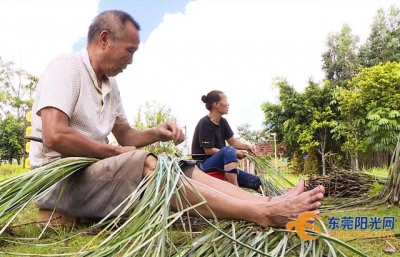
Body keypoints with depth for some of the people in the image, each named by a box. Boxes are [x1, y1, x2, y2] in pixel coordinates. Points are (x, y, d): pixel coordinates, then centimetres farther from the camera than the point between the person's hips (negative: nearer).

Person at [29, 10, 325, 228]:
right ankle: (263, 213, -36)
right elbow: (55, 137, -26)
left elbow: (125, 135, 19)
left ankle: (270, 203, -22)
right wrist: (114, 152, -14)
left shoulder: (109, 84, 14)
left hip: (93, 170, 8)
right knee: (147, 165, -32)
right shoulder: (66, 67, -13)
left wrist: (155, 133, -3)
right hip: (59, 178, -8)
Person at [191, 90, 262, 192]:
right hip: (204, 164, -8)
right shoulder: (205, 123, -16)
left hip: (220, 164, 8)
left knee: (255, 180, -2)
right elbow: (208, 150, -17)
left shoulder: (223, 122, 8)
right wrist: (234, 153, -16)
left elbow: (233, 141, 11)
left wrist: (246, 146, -9)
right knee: (229, 150, -36)